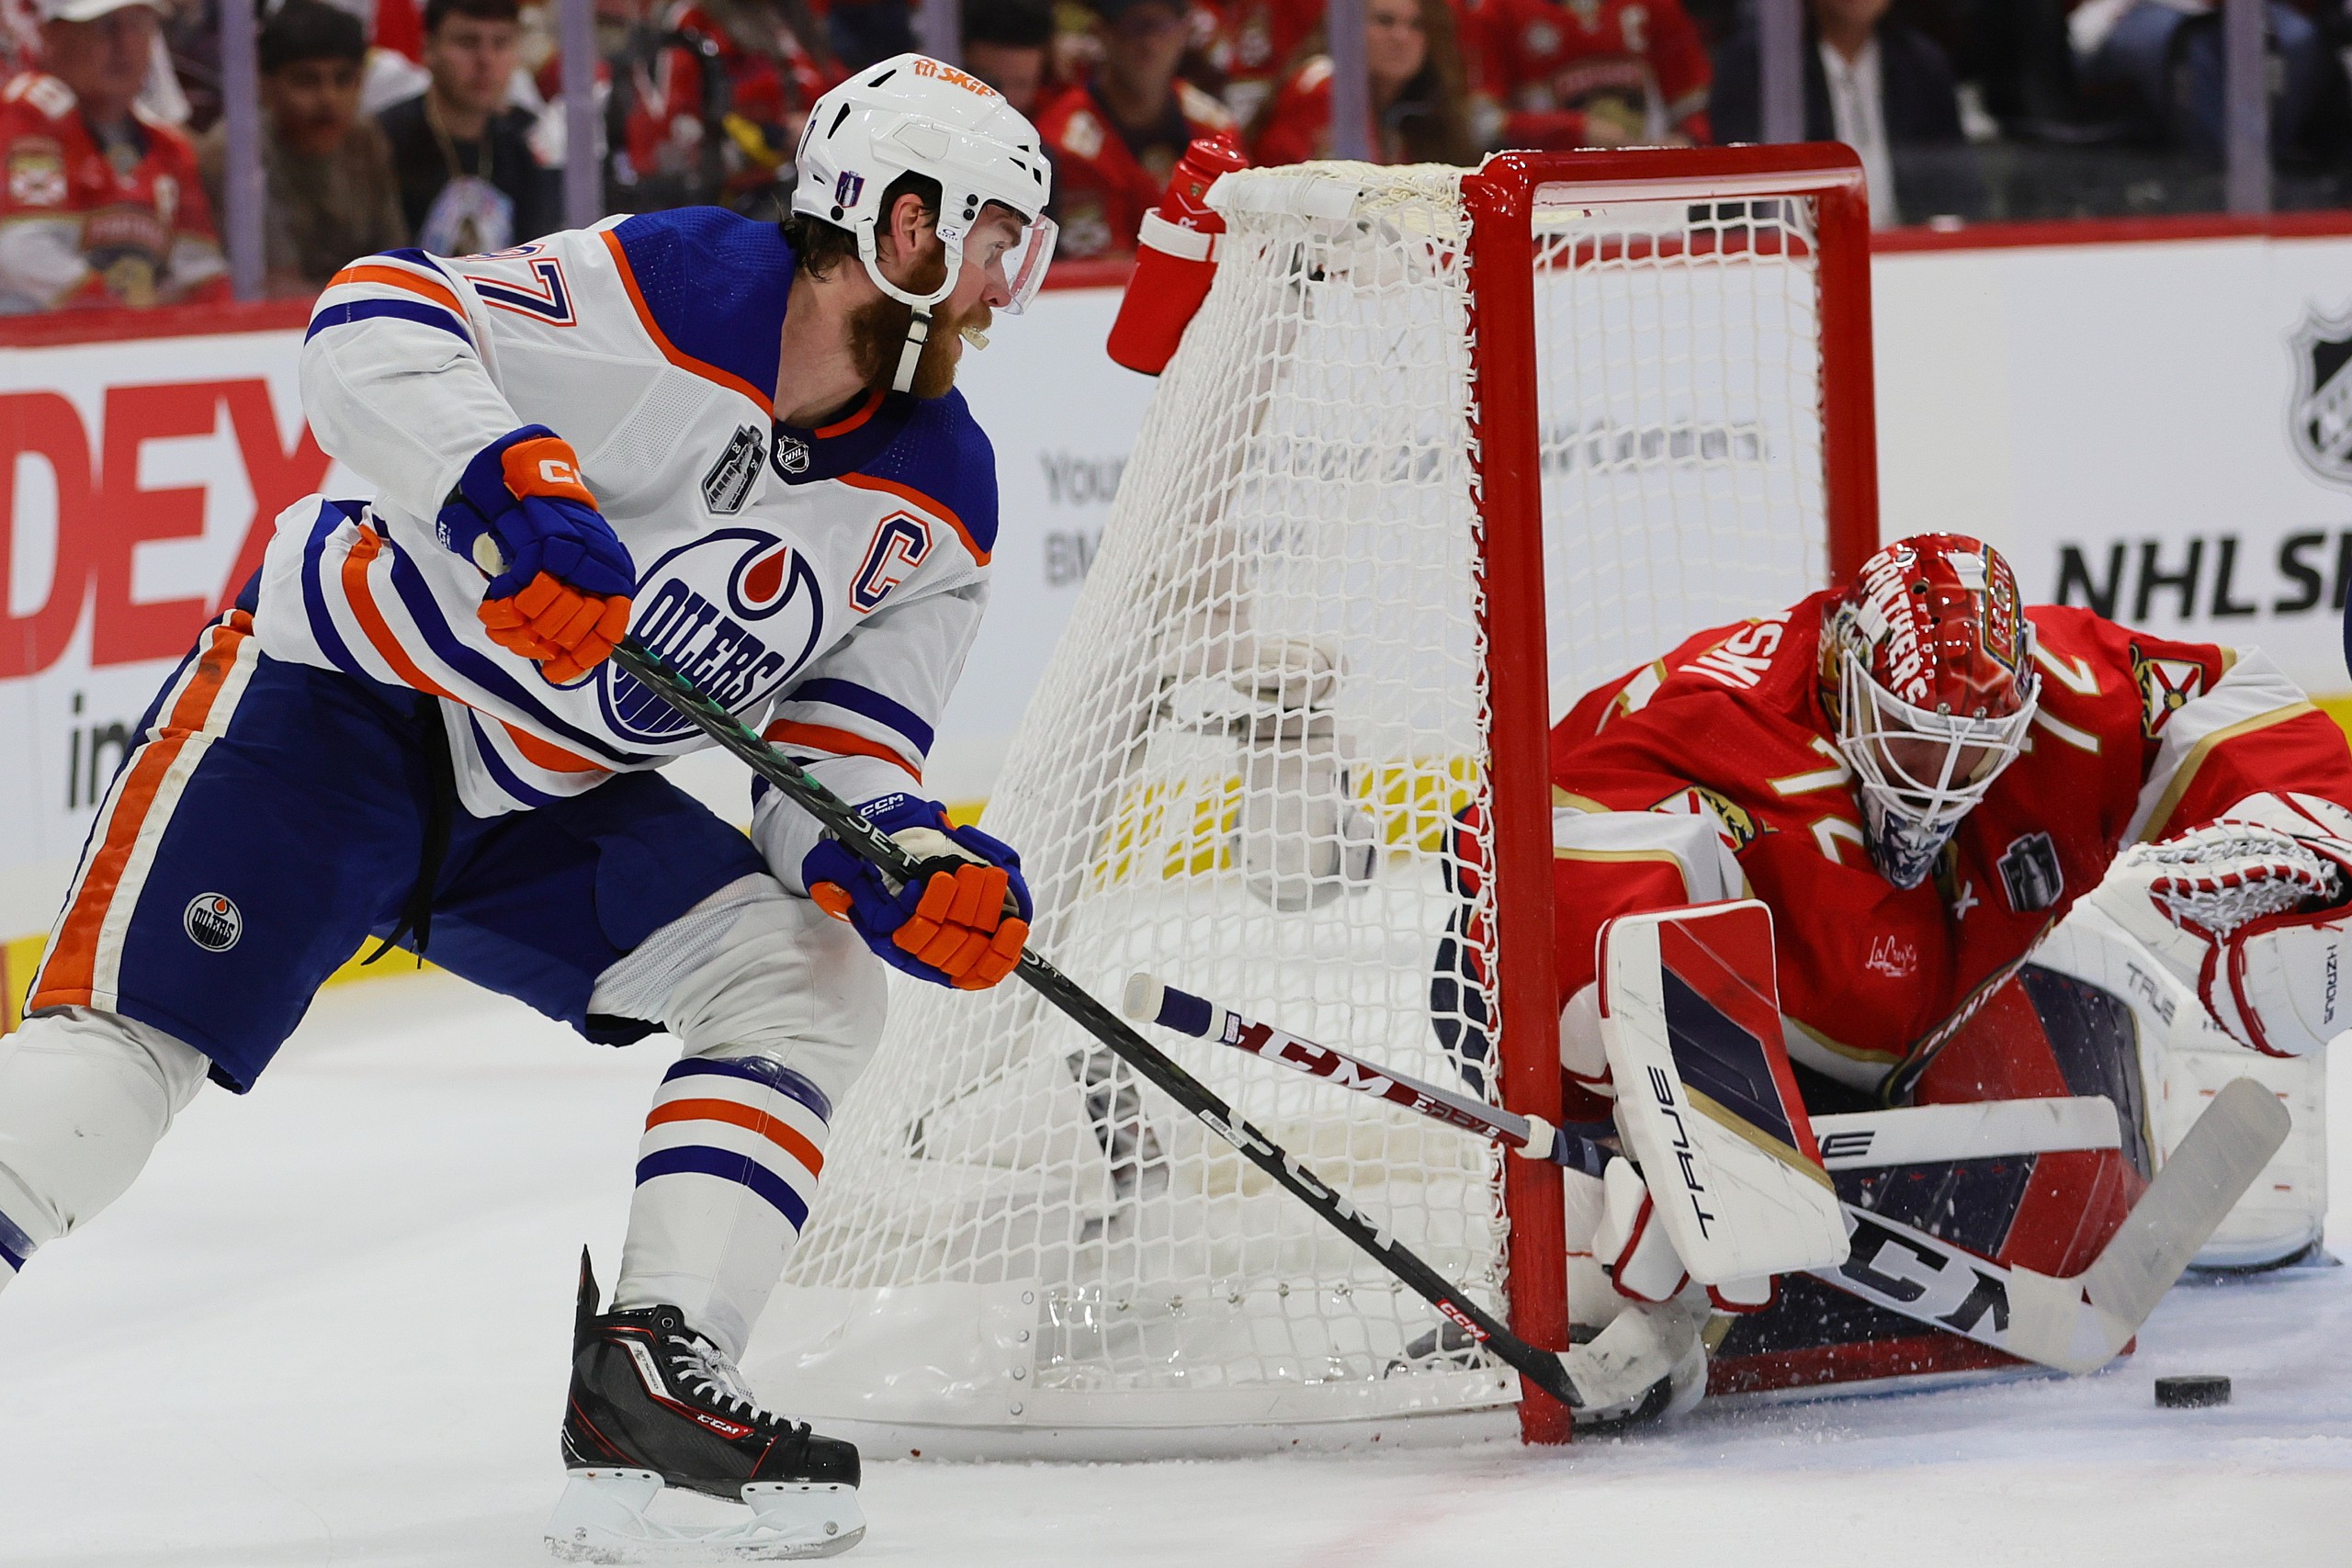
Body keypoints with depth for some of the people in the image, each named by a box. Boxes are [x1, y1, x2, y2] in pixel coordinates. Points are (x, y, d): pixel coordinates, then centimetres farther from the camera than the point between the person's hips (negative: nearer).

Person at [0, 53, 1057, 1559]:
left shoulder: (938, 496, 2)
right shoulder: (679, 292, -19)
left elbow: (837, 746, 4)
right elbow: (373, 325, -22)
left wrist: (907, 869, -17)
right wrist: (509, 484, -38)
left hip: (548, 807, 7)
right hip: (338, 699, -7)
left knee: (812, 977, -10)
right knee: (124, 1048, -19)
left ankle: (648, 1374, -15)